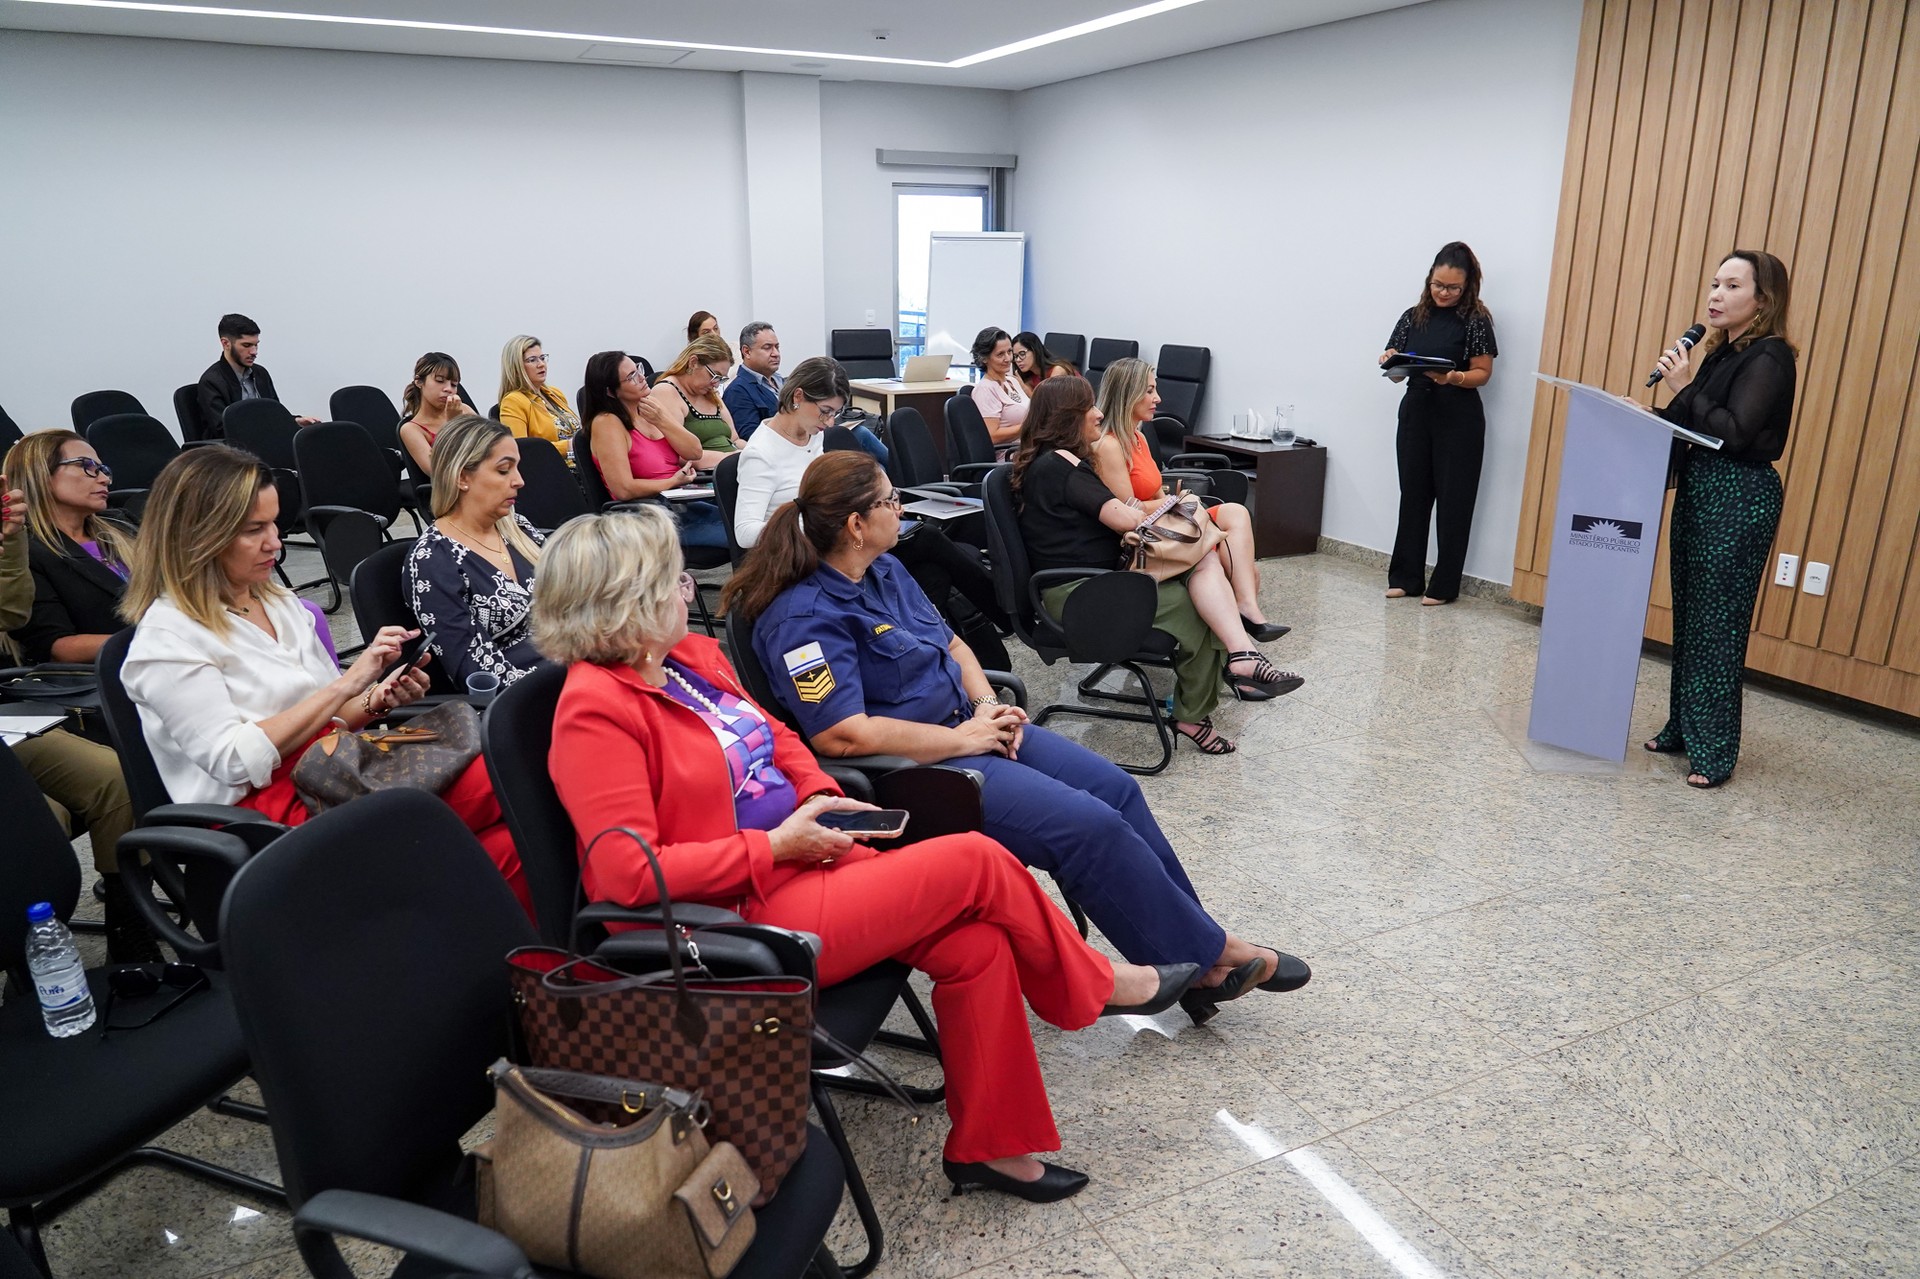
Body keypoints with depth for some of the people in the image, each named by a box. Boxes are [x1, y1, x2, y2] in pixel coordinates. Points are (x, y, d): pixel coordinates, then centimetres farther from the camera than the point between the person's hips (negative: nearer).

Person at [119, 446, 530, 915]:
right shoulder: (167, 639, -6)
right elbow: (236, 761, -16)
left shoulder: (278, 601, 16)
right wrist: (345, 685, -18)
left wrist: (378, 700, -2)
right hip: (272, 807, -7)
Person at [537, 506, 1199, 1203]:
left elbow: (775, 734, 22)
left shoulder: (694, 655, 8)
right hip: (741, 918, -8)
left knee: (976, 944, -10)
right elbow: (630, 875, -24)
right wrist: (774, 847, -19)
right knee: (975, 862, -11)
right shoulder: (596, 708, -18)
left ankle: (987, 1145, 9)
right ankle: (1097, 985, 16)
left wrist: (821, 794, 2)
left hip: (801, 859, 8)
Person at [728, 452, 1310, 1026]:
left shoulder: (884, 570, 9)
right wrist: (961, 739, -19)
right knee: (1088, 824, -17)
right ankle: (1207, 955, 2)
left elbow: (951, 643, 18)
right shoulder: (803, 617, -19)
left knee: (1114, 786, -1)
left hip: (966, 727, 9)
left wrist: (987, 706, -2)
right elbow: (842, 734, -26)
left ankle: (1194, 941, 10)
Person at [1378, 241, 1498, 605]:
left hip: (1459, 418, -4)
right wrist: (1389, 362, -15)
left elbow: (1482, 373, -6)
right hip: (1416, 411, 4)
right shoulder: (1413, 316, 8)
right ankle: (1406, 577, 15)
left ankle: (1444, 585, 6)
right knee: (1413, 495, 8)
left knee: (1453, 500, 0)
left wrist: (1454, 378, -25)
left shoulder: (1476, 320, -3)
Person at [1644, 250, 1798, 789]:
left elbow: (1735, 434, -21)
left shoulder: (1769, 359, -12)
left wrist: (1686, 389, -17)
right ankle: (1681, 728, 24)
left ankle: (1715, 751, 1)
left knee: (1717, 624, -6)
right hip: (1699, 493, 9)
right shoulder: (1723, 354, 14)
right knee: (1688, 616, 13)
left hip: (1740, 501, -9)